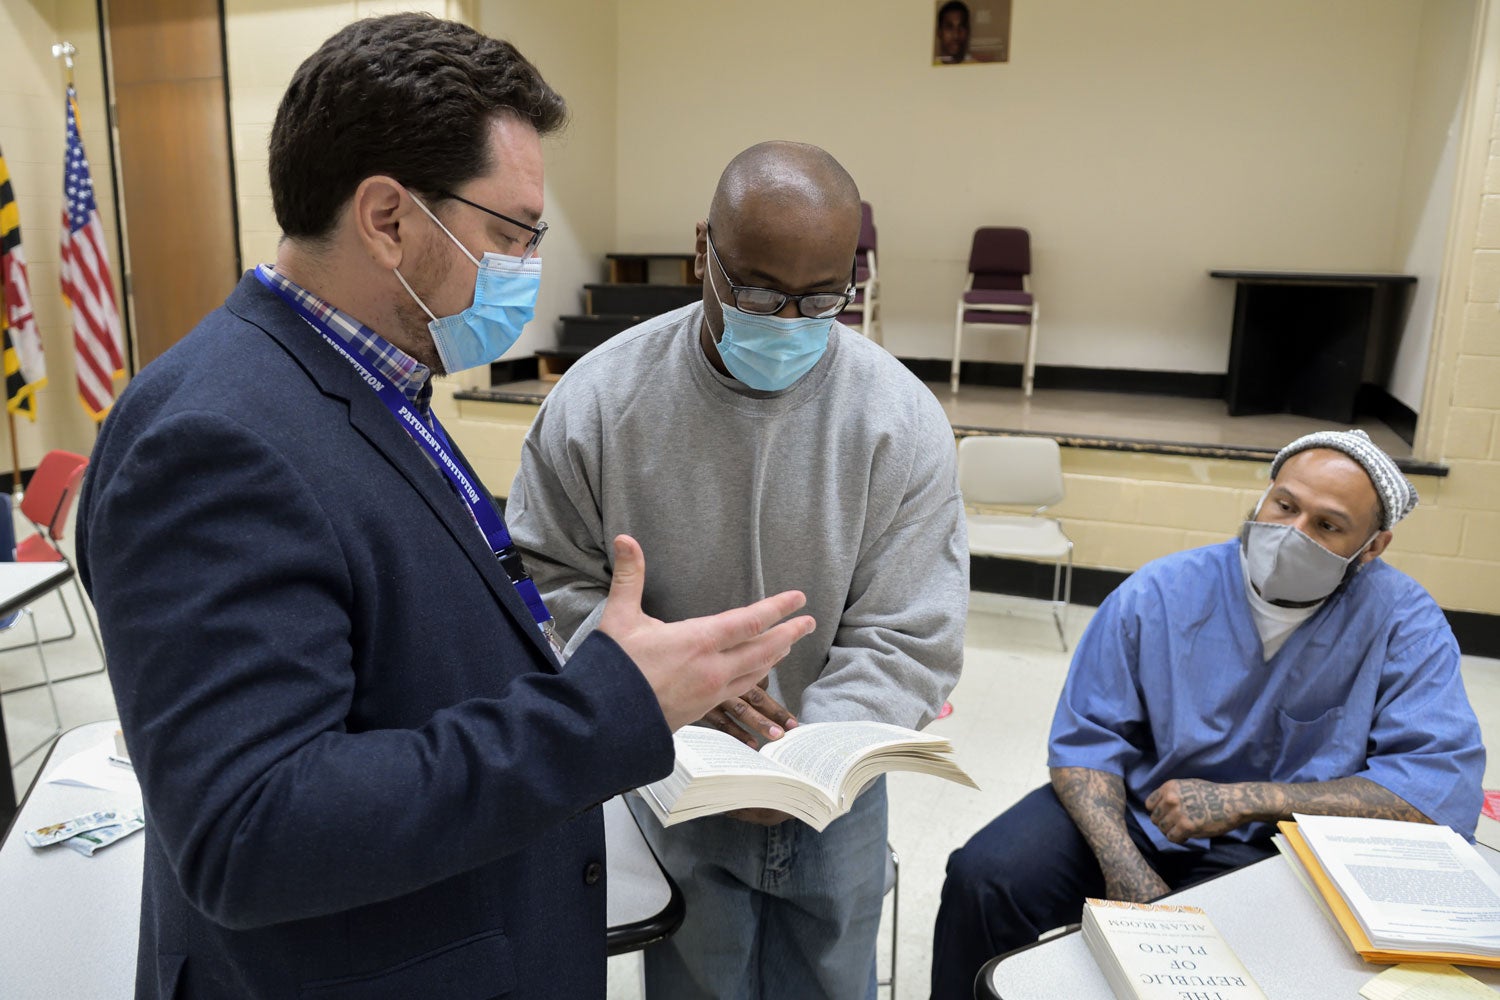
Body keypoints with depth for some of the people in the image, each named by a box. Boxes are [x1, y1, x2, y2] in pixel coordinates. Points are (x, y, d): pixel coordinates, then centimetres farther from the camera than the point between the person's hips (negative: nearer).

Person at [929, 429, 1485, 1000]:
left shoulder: (1404, 623, -8)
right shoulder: (1157, 595, -7)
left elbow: (1445, 788, -17)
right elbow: (1086, 738, -6)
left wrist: (1239, 801, -23)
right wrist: (1124, 868, -23)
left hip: (1269, 847, -1)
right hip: (1134, 809, 1)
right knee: (981, 878, -18)